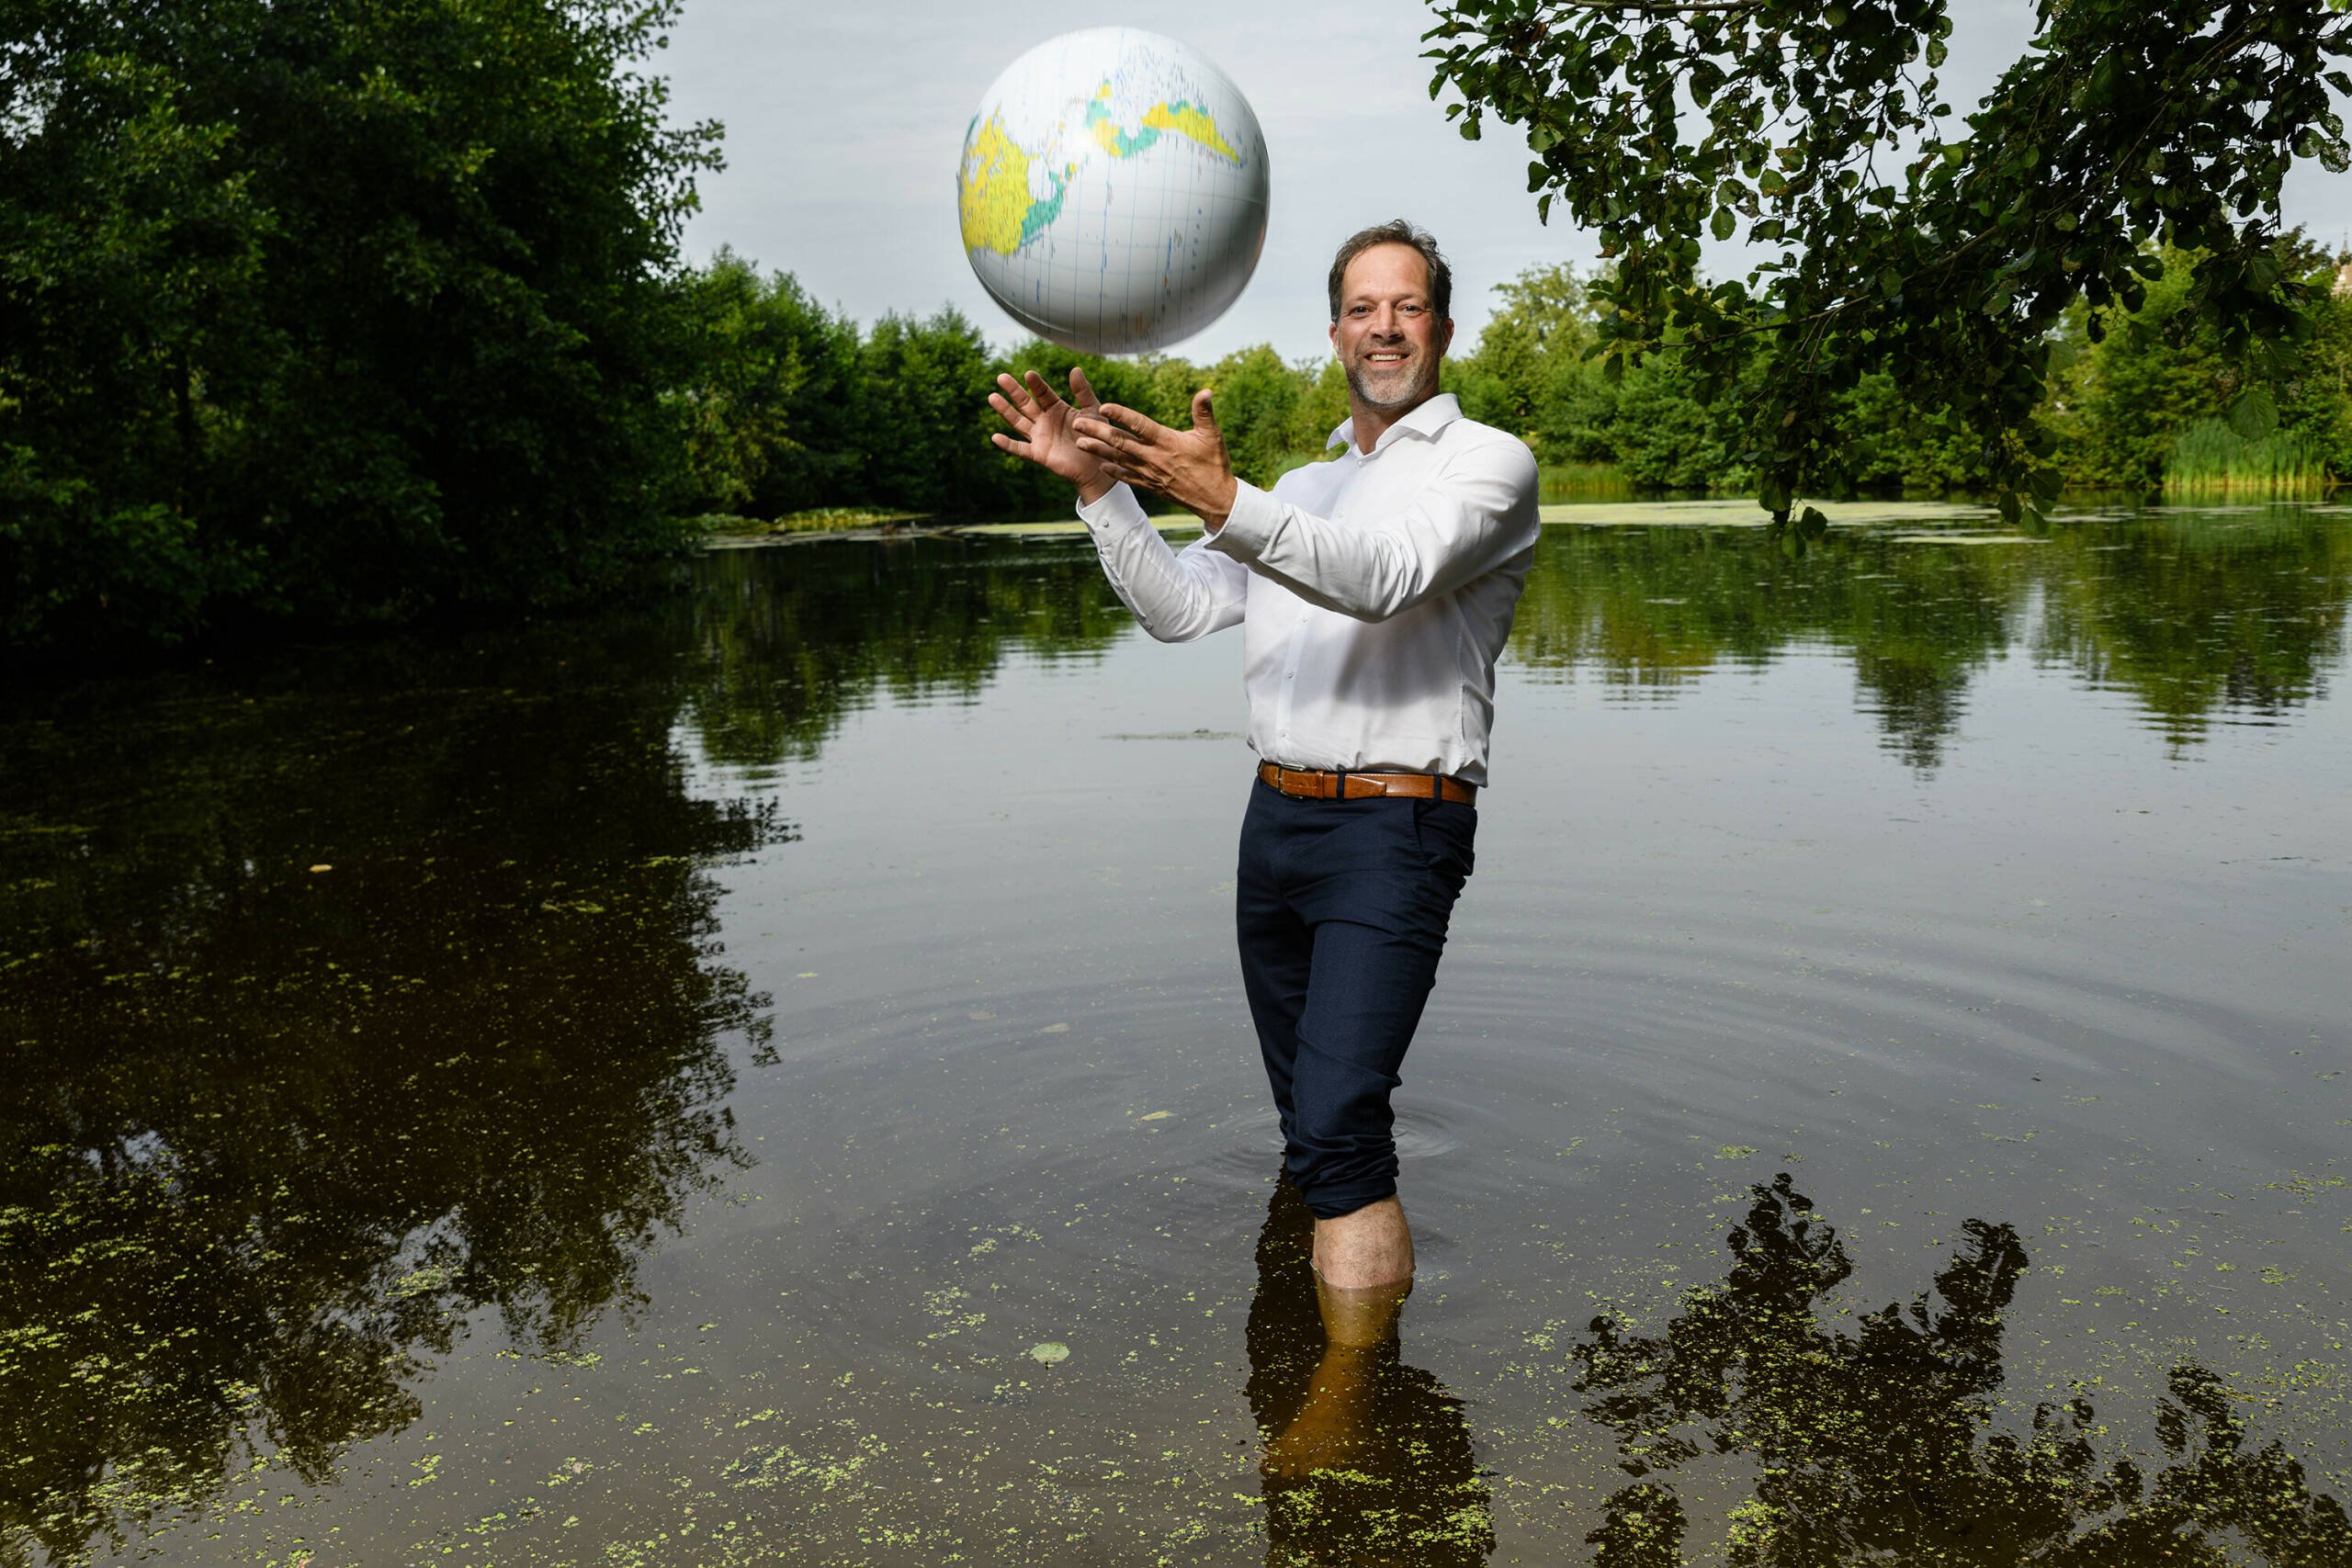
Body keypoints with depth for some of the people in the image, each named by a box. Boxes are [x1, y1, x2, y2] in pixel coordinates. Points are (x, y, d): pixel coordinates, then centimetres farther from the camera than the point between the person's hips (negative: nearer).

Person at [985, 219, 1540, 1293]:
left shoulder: (1490, 461, 0)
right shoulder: (1303, 489, 22)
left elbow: (1387, 577, -20)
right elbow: (1180, 609, 14)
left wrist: (1224, 502, -33)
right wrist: (1100, 487, 0)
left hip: (1393, 830, -6)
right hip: (1275, 817, 7)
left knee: (1335, 1133, -17)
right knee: (1306, 1122, 17)